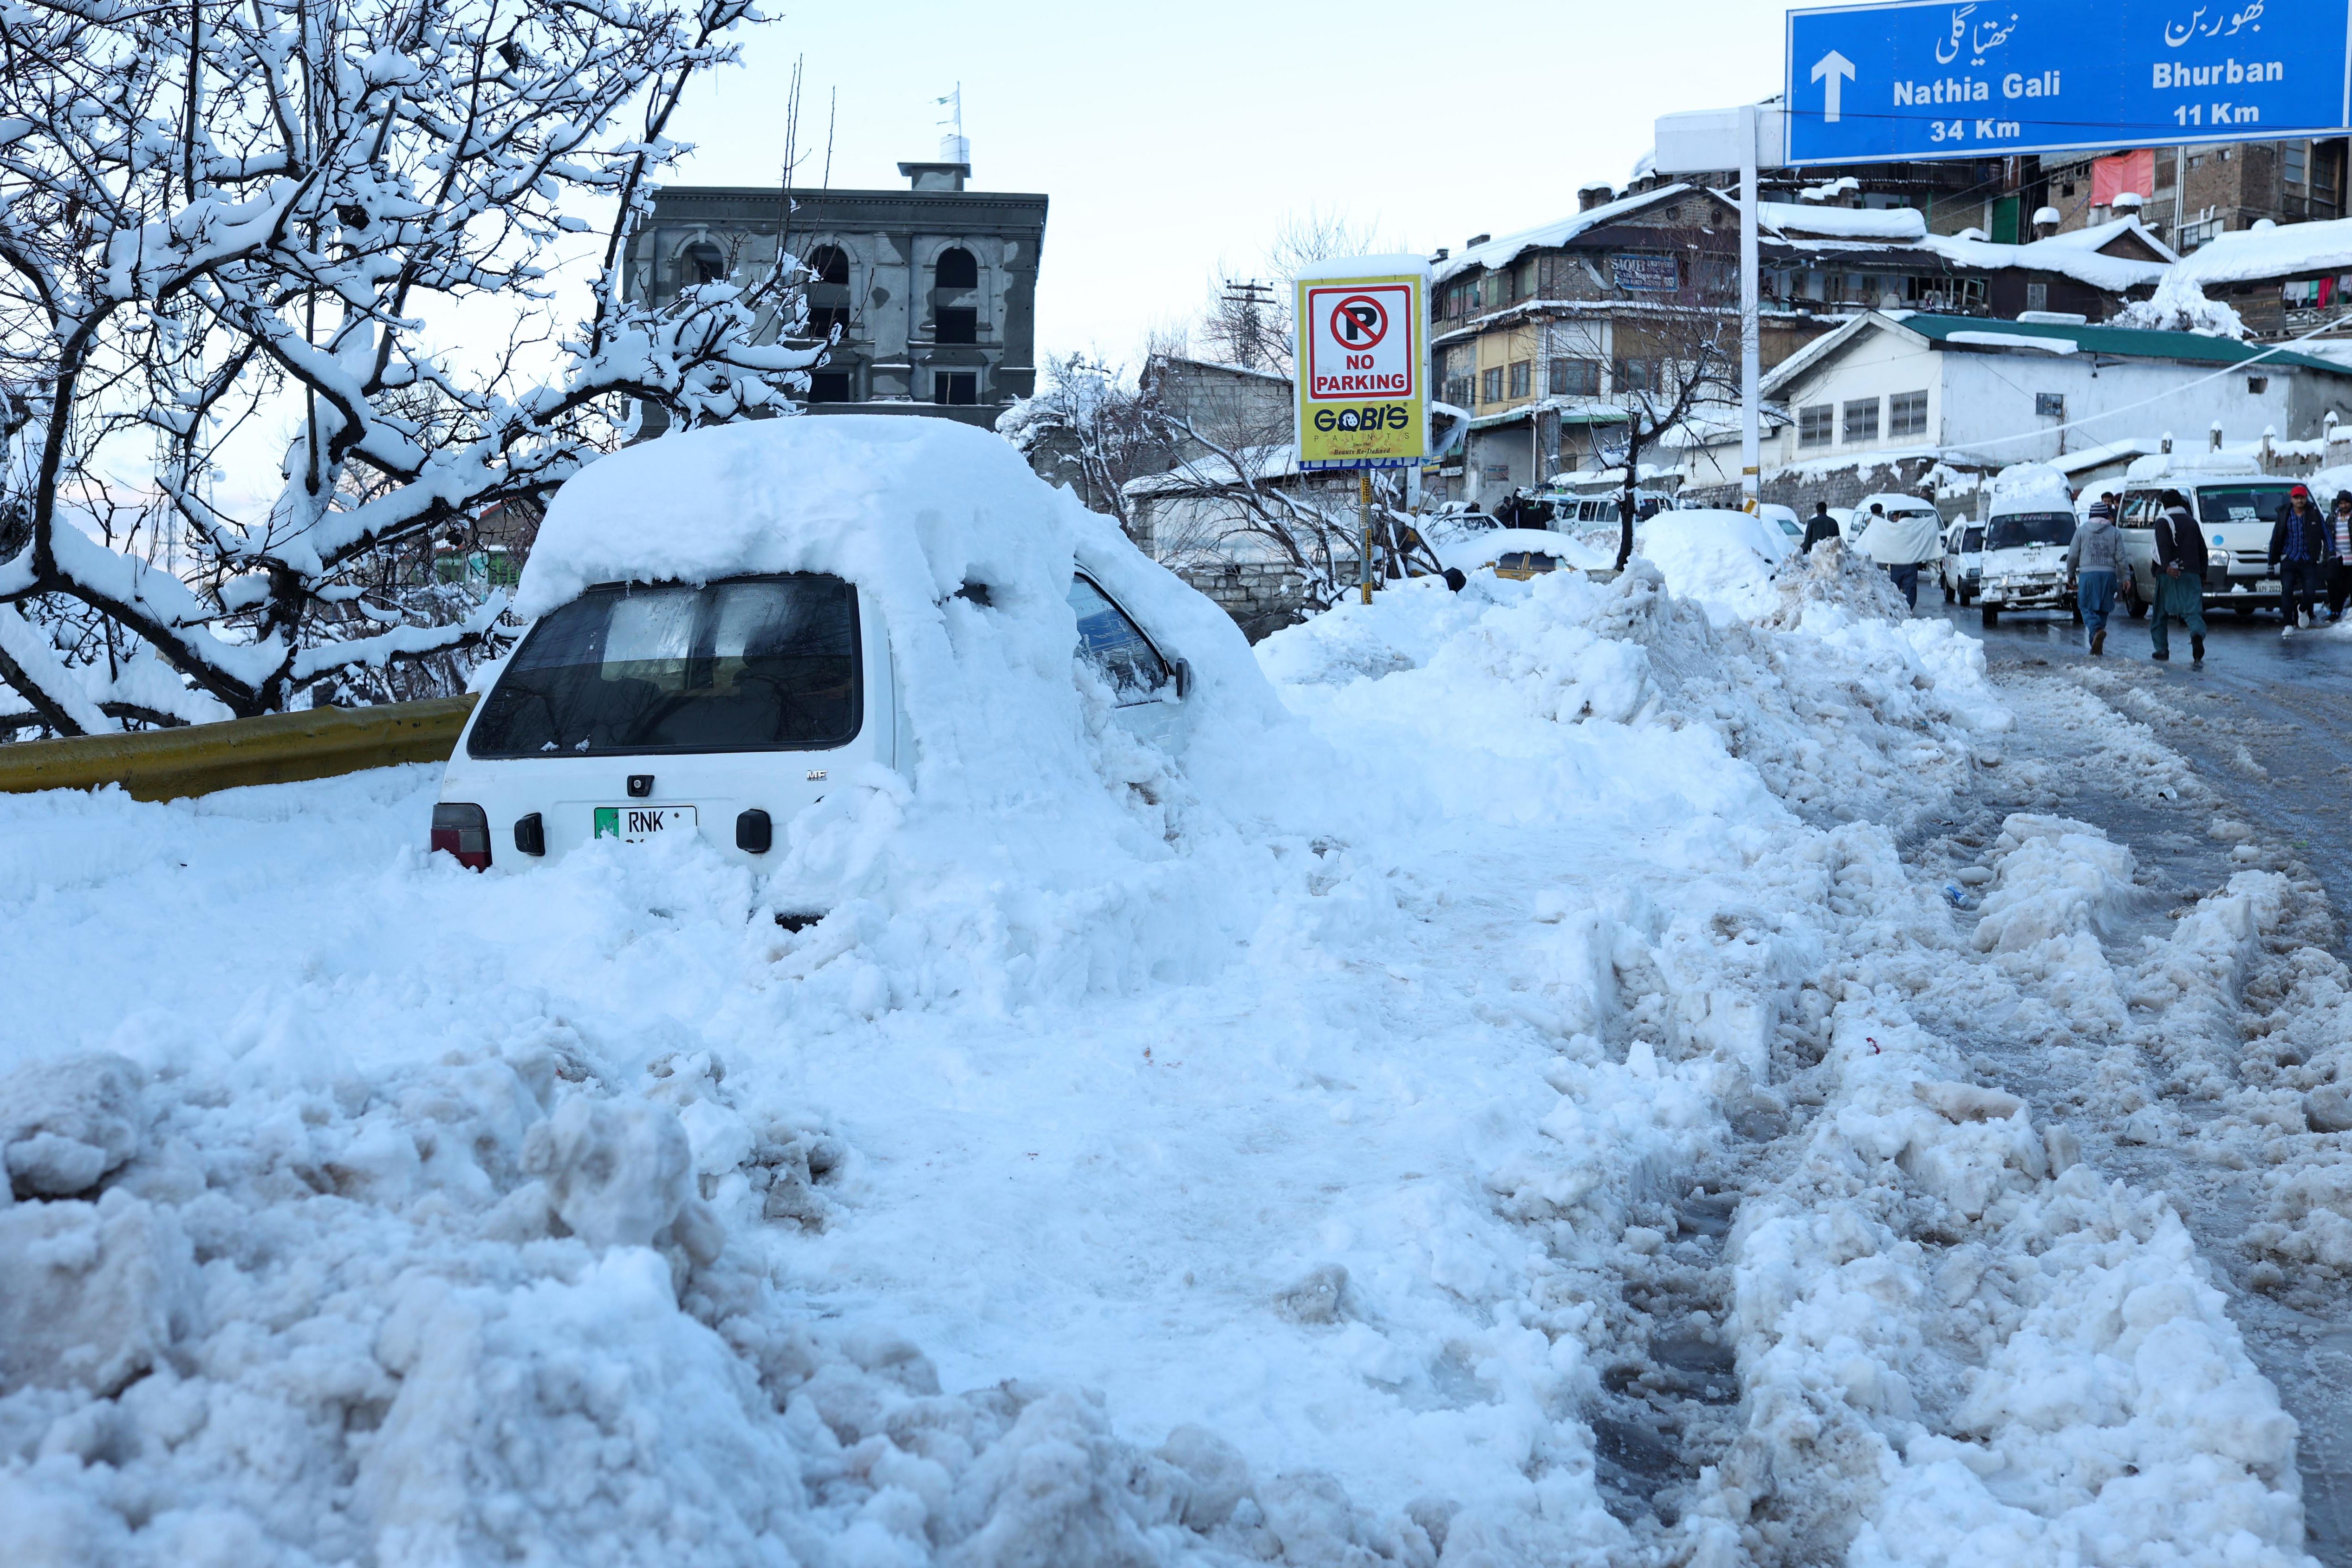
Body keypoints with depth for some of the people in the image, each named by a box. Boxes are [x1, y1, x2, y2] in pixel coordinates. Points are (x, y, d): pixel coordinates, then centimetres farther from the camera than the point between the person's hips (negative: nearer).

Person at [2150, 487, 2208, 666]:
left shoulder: (2163, 522, -1)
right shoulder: (2192, 522, 15)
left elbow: (2163, 545, -19)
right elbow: (2202, 549, 17)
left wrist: (2167, 566, -31)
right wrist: (2203, 573, 25)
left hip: (2169, 573, -3)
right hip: (2191, 574, 3)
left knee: (2161, 613, 12)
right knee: (2192, 609, -6)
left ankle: (2162, 650, 15)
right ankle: (2197, 634, -36)